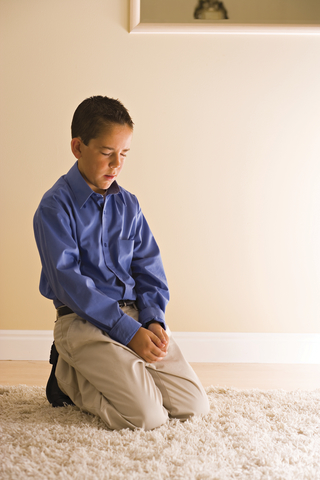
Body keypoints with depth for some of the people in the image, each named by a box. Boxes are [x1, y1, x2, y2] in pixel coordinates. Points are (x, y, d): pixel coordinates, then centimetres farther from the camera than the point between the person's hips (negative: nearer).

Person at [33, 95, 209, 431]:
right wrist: (128, 331, -20)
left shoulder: (128, 205, 10)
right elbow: (69, 281, -16)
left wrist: (153, 320, -7)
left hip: (135, 314, 6)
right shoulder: (55, 207, -9)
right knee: (147, 416, -20)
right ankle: (68, 376, 5)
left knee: (194, 406, -4)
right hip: (84, 321, -6)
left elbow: (149, 268, 12)